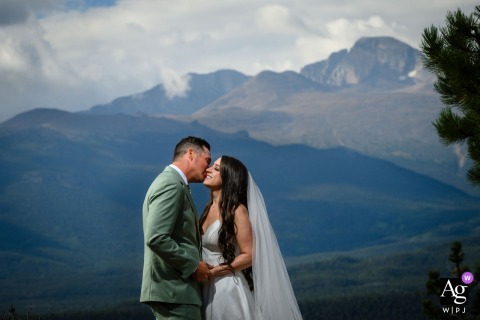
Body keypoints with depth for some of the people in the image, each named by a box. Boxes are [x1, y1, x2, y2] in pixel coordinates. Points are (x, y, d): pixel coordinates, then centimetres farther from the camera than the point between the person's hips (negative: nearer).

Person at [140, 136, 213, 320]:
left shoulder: (174, 184, 20)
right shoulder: (171, 184, -12)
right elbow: (156, 238, -22)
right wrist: (193, 266, -15)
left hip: (175, 290, 10)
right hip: (174, 291, -10)